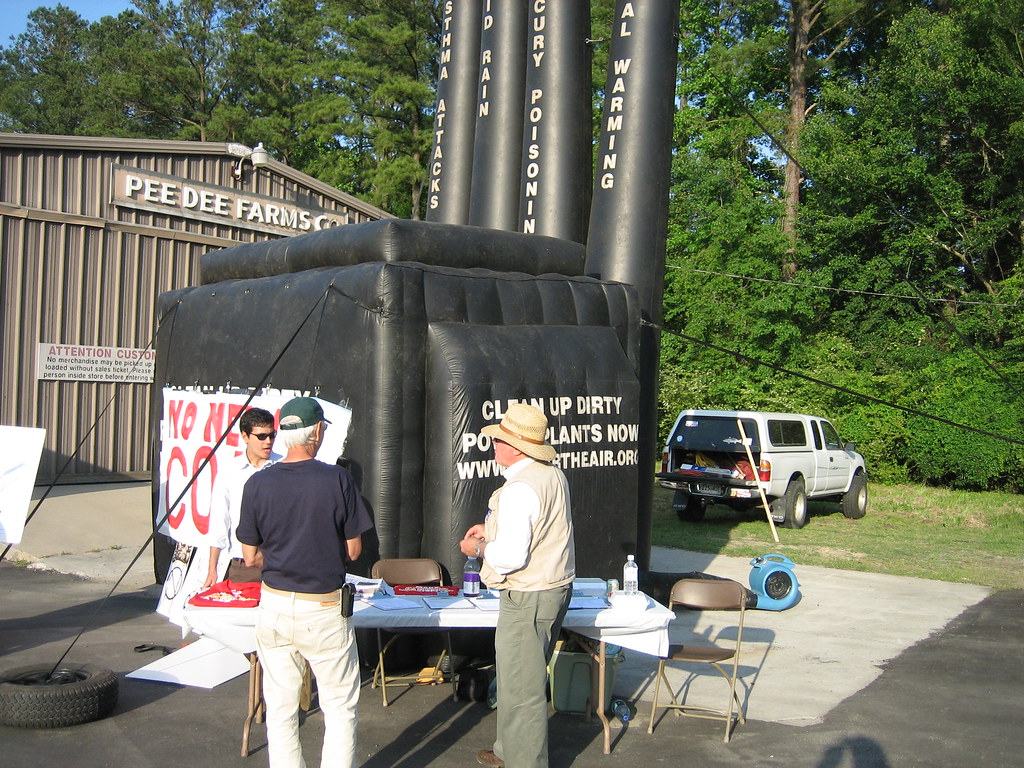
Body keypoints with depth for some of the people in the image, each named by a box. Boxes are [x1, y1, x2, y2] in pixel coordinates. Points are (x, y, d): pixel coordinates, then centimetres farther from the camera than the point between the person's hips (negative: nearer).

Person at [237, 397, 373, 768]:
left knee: (280, 709, 13)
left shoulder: (258, 483, -5)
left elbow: (250, 556, 2)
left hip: (275, 607, 2)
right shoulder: (337, 479, -10)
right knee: (340, 708, 10)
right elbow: (353, 550, -3)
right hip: (325, 610, -2)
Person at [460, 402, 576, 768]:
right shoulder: (554, 474, 7)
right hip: (557, 587, 10)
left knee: (520, 687, 2)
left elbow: (511, 557, -27)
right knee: (528, 679, 22)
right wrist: (493, 529, 16)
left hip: (528, 598, -10)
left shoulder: (520, 488, -24)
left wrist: (479, 547, -8)